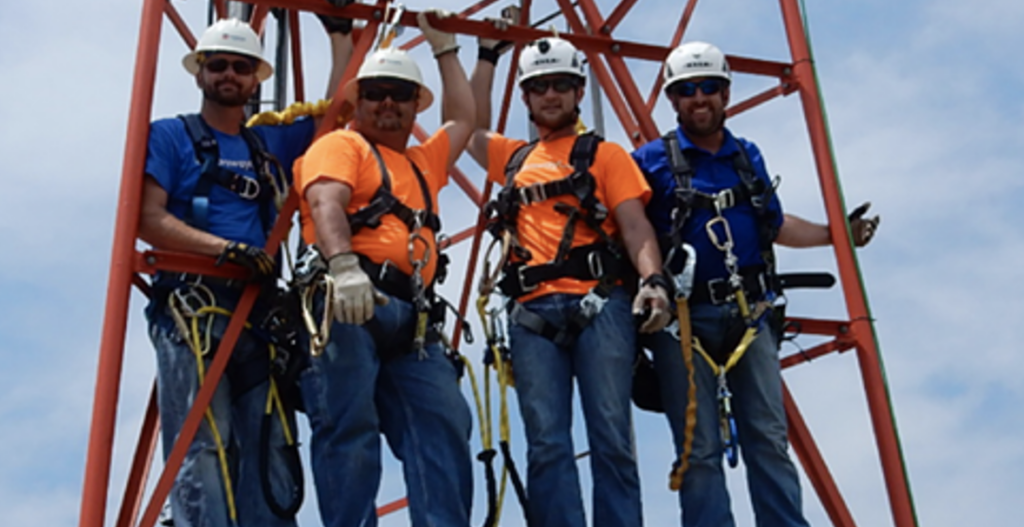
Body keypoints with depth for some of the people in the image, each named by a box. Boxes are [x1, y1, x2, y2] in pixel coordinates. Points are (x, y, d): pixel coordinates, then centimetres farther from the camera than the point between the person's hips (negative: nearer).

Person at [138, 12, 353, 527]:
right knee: (202, 453, -12)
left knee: (273, 456, -1)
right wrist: (226, 248, -16)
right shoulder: (170, 136, 7)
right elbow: (148, 219, -4)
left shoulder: (271, 143, 21)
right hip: (192, 311, -5)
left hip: (261, 316, 5)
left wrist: (341, 34, 21)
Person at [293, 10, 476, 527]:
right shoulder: (340, 145, 9)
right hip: (345, 308, -7)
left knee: (444, 426, -8)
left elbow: (463, 118, 46)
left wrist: (444, 47, 47)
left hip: (411, 319, 7)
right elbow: (326, 204, -11)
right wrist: (344, 265, -30)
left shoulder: (423, 162, 34)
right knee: (349, 430, -13)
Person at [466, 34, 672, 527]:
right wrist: (487, 55, 31)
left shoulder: (604, 154, 12)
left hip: (599, 305, -3)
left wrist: (653, 278, -18)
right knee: (547, 444, -5)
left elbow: (635, 225, 1)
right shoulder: (514, 159, 25)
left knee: (611, 438, -7)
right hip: (532, 314, 3)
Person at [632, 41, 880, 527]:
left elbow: (775, 226, 26)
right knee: (700, 450, -3)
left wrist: (839, 233, 22)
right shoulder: (652, 160, 1)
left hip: (750, 314, 4)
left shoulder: (748, 157, 15)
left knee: (769, 441, 3)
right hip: (683, 319, -4)